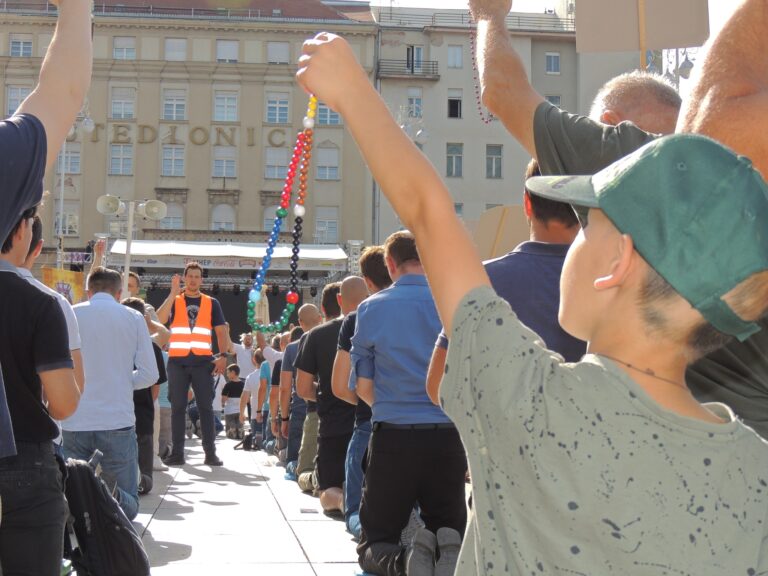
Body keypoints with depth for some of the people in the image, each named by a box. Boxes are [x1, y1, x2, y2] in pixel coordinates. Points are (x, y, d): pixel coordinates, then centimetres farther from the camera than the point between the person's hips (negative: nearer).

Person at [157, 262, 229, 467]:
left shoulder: (211, 303, 11)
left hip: (203, 361, 0)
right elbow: (160, 319, -10)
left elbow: (221, 331, 9)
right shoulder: (174, 301, 9)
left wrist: (222, 356, -5)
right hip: (177, 361, 0)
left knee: (206, 407, -1)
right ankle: (177, 453, 5)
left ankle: (210, 453, 1)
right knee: (177, 408, 2)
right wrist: (173, 293, -14)